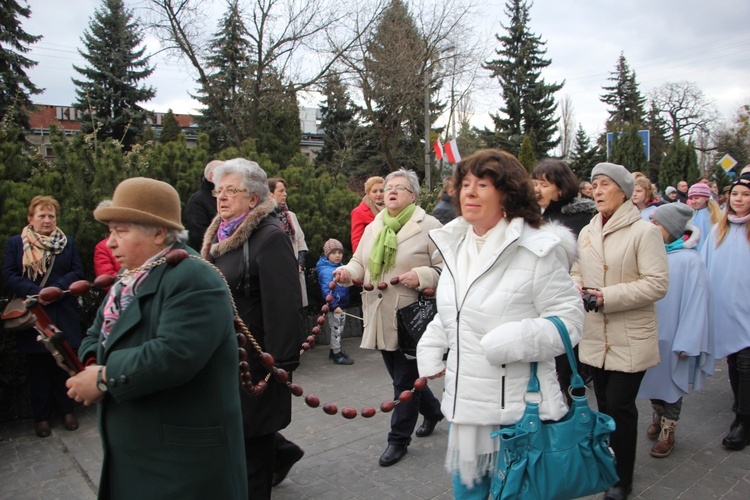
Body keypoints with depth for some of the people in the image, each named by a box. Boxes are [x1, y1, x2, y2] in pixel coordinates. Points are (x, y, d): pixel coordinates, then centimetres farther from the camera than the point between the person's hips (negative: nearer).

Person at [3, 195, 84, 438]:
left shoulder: (68, 243, 8)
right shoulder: (15, 243, 4)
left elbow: (77, 272, 0)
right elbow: (9, 275, -4)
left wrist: (56, 289, -16)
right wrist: (36, 292, -17)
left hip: (64, 316, 1)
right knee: (38, 368, 8)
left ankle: (67, 410, 22)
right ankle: (41, 416, 20)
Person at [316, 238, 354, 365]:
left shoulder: (341, 266, 6)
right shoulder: (326, 271, -20)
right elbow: (326, 291, -27)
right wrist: (334, 306, -30)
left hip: (341, 305, 9)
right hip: (333, 306, -9)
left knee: (340, 329, 20)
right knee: (336, 329, 2)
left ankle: (334, 350, 36)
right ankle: (337, 355, 14)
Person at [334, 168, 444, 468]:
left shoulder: (429, 226, -7)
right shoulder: (373, 227, 13)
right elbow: (360, 263, 13)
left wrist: (421, 276, -27)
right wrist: (347, 272, -8)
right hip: (380, 316, 7)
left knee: (405, 379, 3)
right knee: (400, 373, 19)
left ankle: (399, 439, 20)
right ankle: (432, 411, 45)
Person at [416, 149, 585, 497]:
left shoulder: (535, 249, -15)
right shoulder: (456, 245, 6)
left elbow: (569, 319, -14)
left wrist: (510, 341, -25)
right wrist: (430, 350, 7)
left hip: (518, 406, -6)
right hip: (464, 401, 7)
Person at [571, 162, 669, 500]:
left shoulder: (644, 231, -11)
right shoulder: (587, 232, 9)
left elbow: (657, 283, -17)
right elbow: (577, 271, 19)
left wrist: (607, 296, -22)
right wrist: (577, 286, -5)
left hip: (630, 339, -6)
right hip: (596, 336, 6)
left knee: (620, 406, 0)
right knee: (604, 404, 17)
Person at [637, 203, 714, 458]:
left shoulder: (689, 260, -16)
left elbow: (696, 301, -15)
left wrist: (686, 342, -15)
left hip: (672, 334, -4)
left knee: (671, 382, 11)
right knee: (653, 378, 18)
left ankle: (667, 431, 28)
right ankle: (657, 417, 41)